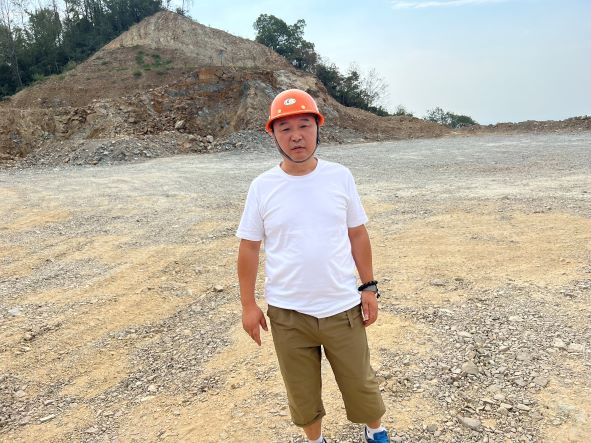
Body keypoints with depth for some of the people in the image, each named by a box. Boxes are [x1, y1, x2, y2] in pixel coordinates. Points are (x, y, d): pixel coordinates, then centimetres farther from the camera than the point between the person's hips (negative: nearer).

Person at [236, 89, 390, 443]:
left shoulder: (340, 176, -4)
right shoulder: (262, 187, -6)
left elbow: (358, 235, 3)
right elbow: (249, 248, -1)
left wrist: (369, 287, 2)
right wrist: (248, 304, -1)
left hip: (342, 307, 1)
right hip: (287, 314, 0)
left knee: (360, 383, 17)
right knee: (302, 391, 17)